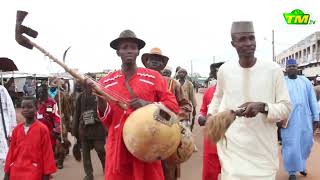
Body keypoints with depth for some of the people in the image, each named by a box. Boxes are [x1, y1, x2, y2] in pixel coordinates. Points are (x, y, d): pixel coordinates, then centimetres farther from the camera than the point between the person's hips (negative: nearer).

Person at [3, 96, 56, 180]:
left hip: (34, 173, -4)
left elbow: (47, 153, -7)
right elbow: (11, 152, 10)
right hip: (15, 172, 5)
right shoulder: (17, 129, 6)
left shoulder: (42, 129, -8)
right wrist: (7, 173, 11)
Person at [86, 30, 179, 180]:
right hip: (118, 147, 1)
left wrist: (148, 104, -17)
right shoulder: (106, 82, 4)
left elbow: (173, 106, -1)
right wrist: (100, 98, -14)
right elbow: (107, 120, 3)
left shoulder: (153, 77, 0)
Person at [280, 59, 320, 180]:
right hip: (289, 119, -3)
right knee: (291, 146, 0)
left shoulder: (305, 81, 11)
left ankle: (301, 165, 37)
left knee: (306, 143, 12)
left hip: (305, 118, 3)